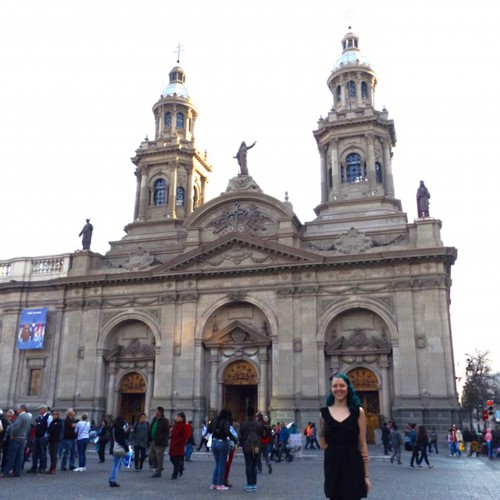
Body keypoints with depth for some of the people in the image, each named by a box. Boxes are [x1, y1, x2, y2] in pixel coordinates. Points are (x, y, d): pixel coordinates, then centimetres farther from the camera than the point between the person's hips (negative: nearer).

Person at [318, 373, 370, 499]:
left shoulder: (358, 412, 0)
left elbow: (362, 444, 0)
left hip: (353, 465, -1)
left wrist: (366, 475, -2)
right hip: (332, 466, 1)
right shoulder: (325, 412, 3)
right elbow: (322, 442, 11)